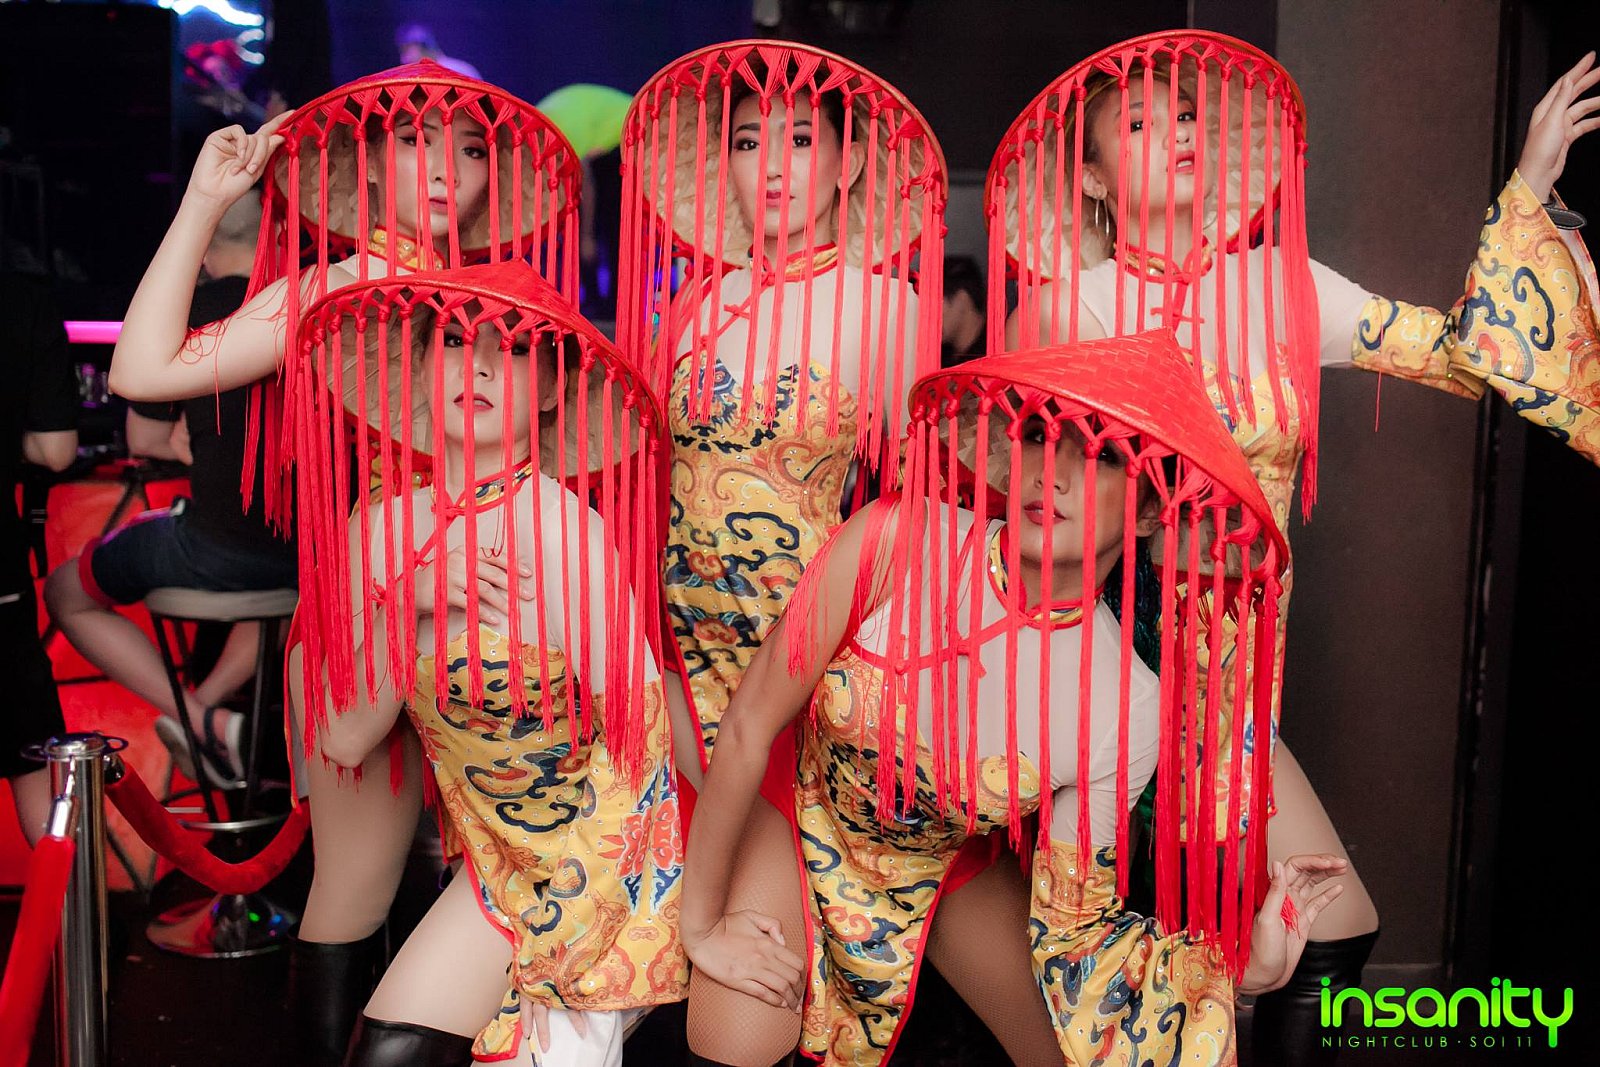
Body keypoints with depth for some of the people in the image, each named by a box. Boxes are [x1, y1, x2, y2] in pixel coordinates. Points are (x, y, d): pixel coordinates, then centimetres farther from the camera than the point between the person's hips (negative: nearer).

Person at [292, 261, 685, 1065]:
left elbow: (644, 731, -19)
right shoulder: (385, 523, -3)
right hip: (498, 858, 5)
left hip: (608, 864, -5)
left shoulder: (566, 528, -21)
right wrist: (408, 604, -18)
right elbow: (345, 741, -3)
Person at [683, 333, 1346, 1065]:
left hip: (931, 886, 1)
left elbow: (1070, 927, -14)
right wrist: (702, 924, -10)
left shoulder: (1129, 714, -23)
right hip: (796, 837, -1)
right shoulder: (896, 543, -28)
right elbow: (750, 725, -18)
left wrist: (1239, 959, -27)